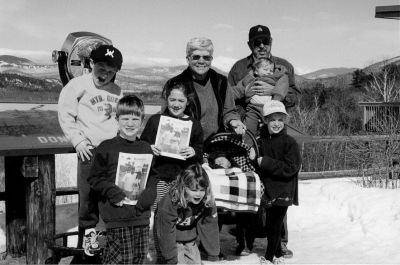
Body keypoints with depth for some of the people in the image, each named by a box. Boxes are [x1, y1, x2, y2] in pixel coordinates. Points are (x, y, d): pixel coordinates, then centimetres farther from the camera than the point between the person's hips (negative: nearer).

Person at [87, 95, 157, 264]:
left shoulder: (146, 149, 10)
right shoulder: (107, 148, -3)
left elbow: (152, 178, 13)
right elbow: (94, 178, -3)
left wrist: (148, 195, -6)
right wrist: (113, 193, -17)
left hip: (142, 215, 5)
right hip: (117, 217, -5)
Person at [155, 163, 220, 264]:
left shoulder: (208, 203, -21)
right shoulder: (168, 204, -33)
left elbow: (210, 229, -14)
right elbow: (166, 234, -25)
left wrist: (213, 257, -12)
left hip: (190, 242, 4)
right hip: (172, 241, -4)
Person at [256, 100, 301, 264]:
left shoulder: (290, 143, -10)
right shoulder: (261, 141, 4)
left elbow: (291, 168, -19)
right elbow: (257, 167, 14)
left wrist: (266, 162, -19)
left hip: (283, 192, -5)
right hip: (267, 190, 5)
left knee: (275, 226, 0)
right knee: (271, 226, 15)